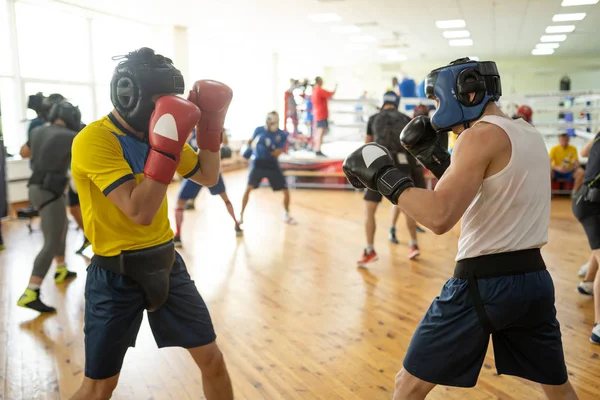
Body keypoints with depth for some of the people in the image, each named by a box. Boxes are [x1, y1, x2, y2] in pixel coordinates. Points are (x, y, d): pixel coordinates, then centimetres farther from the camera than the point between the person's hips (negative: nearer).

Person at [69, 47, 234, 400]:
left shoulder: (157, 132, 2)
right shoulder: (93, 140, -20)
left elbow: (208, 176, 12)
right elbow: (141, 212, -29)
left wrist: (211, 124, -1)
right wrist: (167, 144, -32)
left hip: (166, 263, 6)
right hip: (116, 276, -6)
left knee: (212, 359, 11)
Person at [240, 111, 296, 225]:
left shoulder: (282, 135, -5)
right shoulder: (259, 130, -3)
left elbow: (277, 153, -12)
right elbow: (251, 144, 7)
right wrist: (252, 144, -15)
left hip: (272, 164, 1)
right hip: (258, 162, -1)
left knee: (286, 190, -1)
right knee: (249, 188, -17)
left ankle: (286, 215, 23)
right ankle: (241, 215, -3)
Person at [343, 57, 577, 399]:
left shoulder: (481, 135, -14)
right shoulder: (531, 135, 12)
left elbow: (440, 217, -25)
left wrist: (384, 175, -16)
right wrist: (434, 156, 12)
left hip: (483, 283, -8)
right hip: (534, 279, 8)